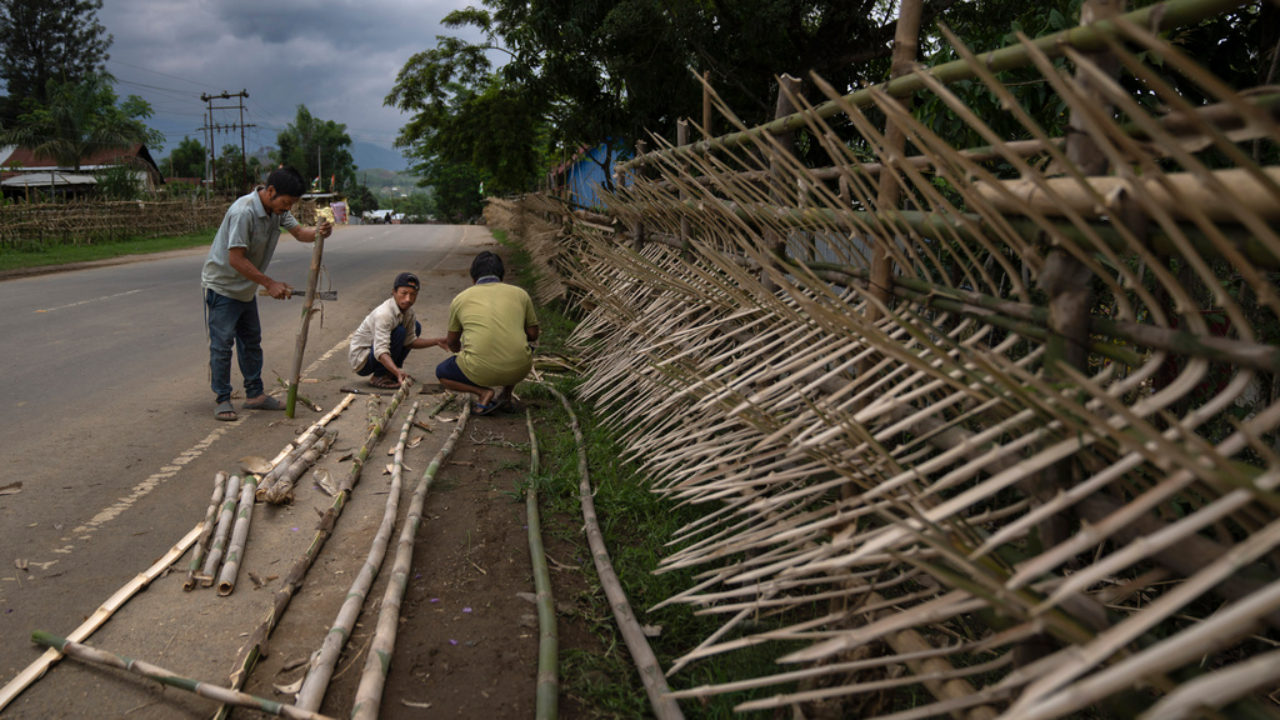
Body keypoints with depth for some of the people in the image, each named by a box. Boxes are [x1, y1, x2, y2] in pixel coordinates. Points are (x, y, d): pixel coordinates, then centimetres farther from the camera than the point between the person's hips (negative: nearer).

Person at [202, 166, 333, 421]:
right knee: (222, 344, -4)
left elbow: (299, 232, 2)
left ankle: (255, 394, 22)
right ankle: (223, 399, 4)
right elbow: (236, 259, -30)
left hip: (247, 287, 9)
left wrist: (319, 232, -22)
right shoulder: (244, 211, -30)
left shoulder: (277, 209, -4)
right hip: (221, 285, -9)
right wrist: (270, 284, -27)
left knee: (252, 340, 13)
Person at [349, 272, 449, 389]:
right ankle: (378, 377, -14)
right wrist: (398, 371, -55)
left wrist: (436, 341, -9)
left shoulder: (408, 311, -4)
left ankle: (390, 373, 8)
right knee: (399, 332, -28)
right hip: (361, 360, -9)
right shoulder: (383, 314, -30)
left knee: (416, 327, 7)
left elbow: (410, 342, 2)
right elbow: (381, 351, -40)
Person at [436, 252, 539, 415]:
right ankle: (506, 395, 22)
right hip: (519, 370, 2)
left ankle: (482, 392, 3)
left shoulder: (461, 299, 11)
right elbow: (533, 335, 18)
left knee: (442, 372, 28)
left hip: (480, 370, -2)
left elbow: (452, 342, 23)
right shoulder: (520, 294, 12)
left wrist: (461, 351, 47)